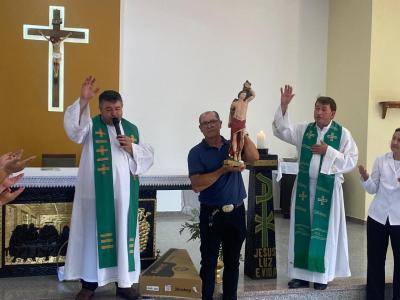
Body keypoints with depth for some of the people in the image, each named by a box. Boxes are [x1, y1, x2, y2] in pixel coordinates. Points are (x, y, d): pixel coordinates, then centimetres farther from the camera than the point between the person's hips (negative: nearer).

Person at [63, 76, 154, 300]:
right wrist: (83, 101, -35)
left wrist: (132, 148, -10)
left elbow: (148, 156, 10)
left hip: (124, 194, 3)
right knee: (94, 234, 2)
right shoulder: (91, 126, 0)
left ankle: (124, 282, 18)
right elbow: (73, 128, -23)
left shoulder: (132, 129, 11)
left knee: (124, 235, 7)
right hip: (97, 193, -3)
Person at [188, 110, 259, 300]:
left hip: (236, 212, 3)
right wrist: (223, 170, -21)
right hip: (211, 213, -3)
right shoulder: (196, 153, -4)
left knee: (233, 261, 13)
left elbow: (254, 157, -12)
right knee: (209, 262, 5)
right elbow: (196, 185, -15)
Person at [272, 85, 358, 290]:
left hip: (328, 187, -3)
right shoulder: (304, 130, 7)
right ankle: (301, 273, 16)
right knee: (302, 228, 7)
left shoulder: (342, 134, -3)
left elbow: (351, 161, -6)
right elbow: (281, 130, -1)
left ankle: (322, 275, 14)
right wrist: (284, 105, -11)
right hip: (304, 185, 4)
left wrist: (329, 151, -16)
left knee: (324, 230, 2)